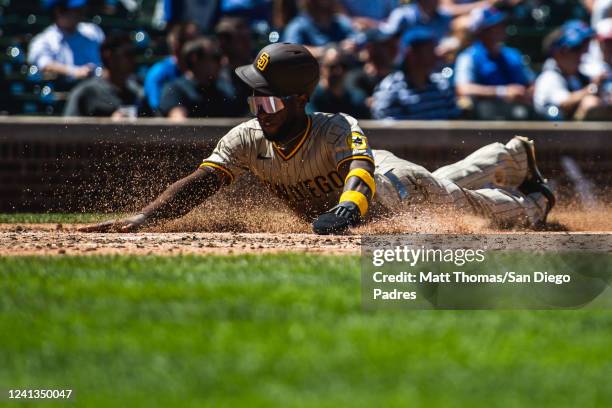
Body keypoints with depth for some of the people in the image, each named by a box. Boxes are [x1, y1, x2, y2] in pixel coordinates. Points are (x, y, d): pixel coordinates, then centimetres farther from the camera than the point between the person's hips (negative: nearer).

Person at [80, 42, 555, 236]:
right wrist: (142, 217, -55)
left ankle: (518, 160, 51)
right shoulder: (248, 140, -30)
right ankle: (513, 158, 59)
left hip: (397, 184, -5)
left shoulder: (337, 129, -44)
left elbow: (361, 170, -63)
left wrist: (345, 210, -86)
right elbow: (200, 183, -39)